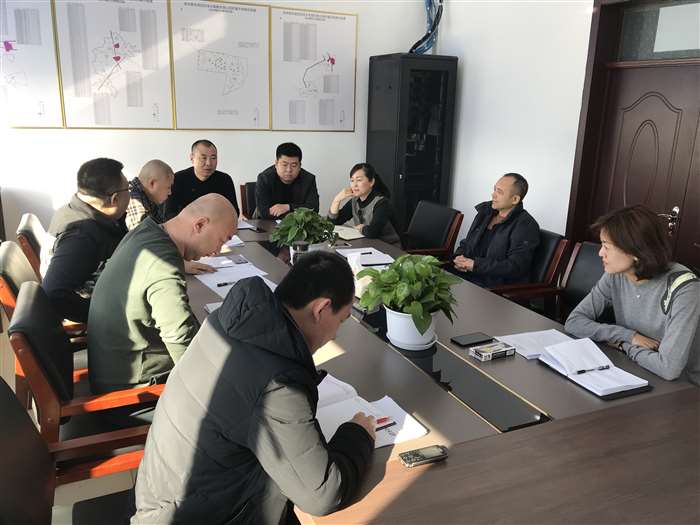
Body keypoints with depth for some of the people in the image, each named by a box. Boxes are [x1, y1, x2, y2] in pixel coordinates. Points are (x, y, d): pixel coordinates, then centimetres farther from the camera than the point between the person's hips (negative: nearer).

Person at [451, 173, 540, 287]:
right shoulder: (485, 212, 14)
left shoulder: (526, 226, -8)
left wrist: (475, 265, -17)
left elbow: (515, 267, -17)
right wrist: (458, 258, -3)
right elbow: (466, 244, 21)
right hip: (464, 275, 7)